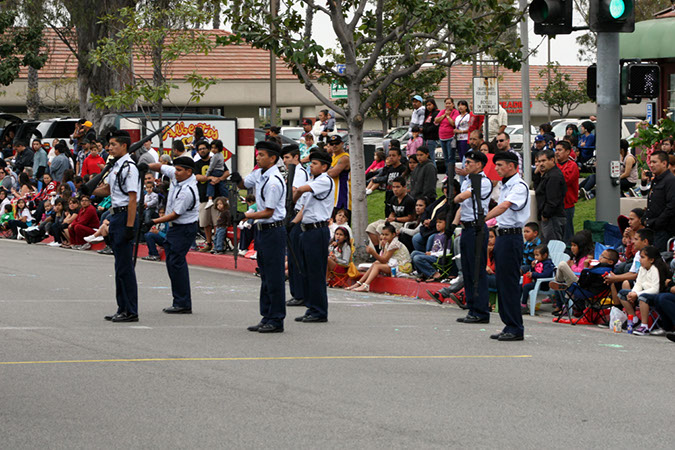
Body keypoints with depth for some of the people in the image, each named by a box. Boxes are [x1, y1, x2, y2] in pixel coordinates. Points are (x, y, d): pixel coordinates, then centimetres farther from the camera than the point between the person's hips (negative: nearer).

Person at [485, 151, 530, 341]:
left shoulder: (519, 186, -14)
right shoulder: (505, 186, 18)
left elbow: (504, 207, -28)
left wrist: (483, 219, -33)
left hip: (512, 237, -10)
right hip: (501, 236, 10)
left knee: (510, 283, -9)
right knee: (502, 283, 11)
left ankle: (516, 328, -7)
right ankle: (509, 325, 15)